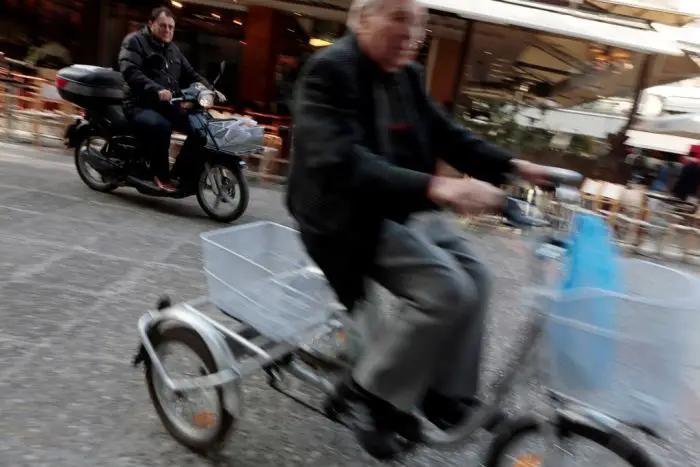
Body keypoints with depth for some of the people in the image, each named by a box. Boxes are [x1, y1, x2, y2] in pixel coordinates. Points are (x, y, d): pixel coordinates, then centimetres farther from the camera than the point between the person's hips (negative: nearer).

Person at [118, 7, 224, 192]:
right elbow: (130, 72, -19)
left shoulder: (173, 50, 21)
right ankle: (161, 175, -18)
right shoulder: (135, 41, -2)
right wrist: (156, 89, -35)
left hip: (168, 105, 7)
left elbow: (191, 75, 22)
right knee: (161, 125, -38)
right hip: (141, 104, -7)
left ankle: (179, 173, -3)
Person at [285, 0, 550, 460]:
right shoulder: (330, 70, -18)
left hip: (402, 207, 8)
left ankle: (449, 393, 14)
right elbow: (339, 161, -32)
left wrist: (512, 165, -7)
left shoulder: (409, 75, 8)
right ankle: (371, 391, -1)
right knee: (446, 289, -20)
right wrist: (434, 187, -44)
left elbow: (447, 134, 8)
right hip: (349, 214, -8)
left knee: (474, 275, -1)